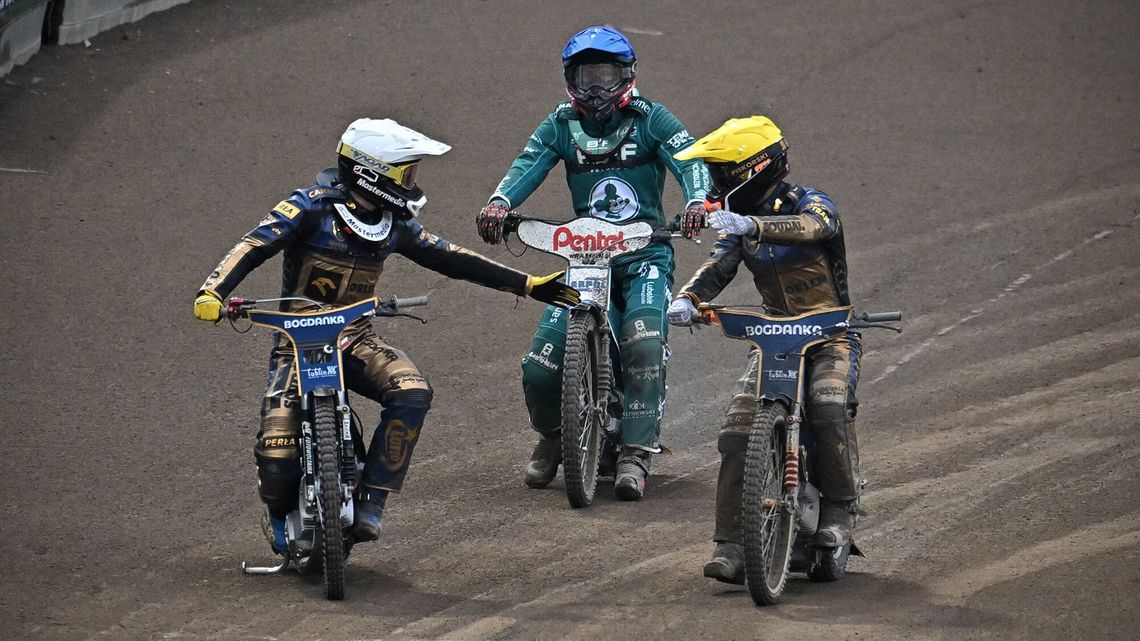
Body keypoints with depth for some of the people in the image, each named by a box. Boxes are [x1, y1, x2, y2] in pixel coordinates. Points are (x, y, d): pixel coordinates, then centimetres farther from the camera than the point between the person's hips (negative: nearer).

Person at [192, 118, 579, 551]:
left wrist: (526, 285, 13)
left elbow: (448, 258, 15)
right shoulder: (312, 207, -10)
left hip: (356, 340, 5)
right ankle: (281, 514, 19)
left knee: (412, 392, -26)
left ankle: (371, 501, -18)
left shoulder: (394, 224, 9)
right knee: (277, 450, -17)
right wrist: (212, 293, -37)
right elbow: (254, 246, -20)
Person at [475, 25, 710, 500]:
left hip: (645, 253, -2)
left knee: (644, 346, -27)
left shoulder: (650, 119, 2)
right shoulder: (560, 126, 9)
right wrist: (499, 202, -28)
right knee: (541, 366, -10)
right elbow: (528, 165, -6)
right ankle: (551, 435, 20)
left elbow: (688, 158, -12)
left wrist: (697, 201, -35)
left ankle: (636, 455, -22)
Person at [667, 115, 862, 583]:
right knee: (737, 432, -13)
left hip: (831, 337, -5)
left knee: (829, 408, -33)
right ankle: (731, 545, -13)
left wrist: (752, 226, -52)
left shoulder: (811, 203, -10)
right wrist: (687, 299, -27)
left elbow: (812, 226, -35)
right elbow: (718, 266, -5)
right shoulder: (741, 223, 10)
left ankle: (839, 509, -13)